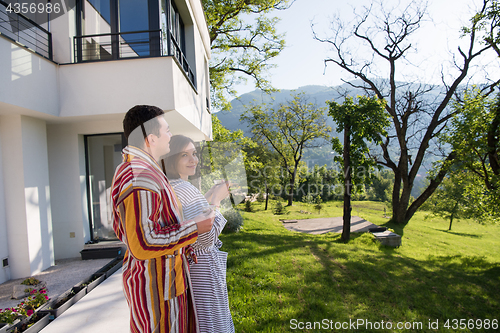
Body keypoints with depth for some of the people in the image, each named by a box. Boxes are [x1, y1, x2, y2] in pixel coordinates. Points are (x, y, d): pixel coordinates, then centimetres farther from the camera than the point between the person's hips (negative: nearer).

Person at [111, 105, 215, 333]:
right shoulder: (141, 179, -26)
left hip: (164, 278, 10)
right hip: (156, 284, -10)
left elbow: (120, 227, 18)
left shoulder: (129, 170, 11)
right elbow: (142, 244, -30)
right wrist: (194, 228, -21)